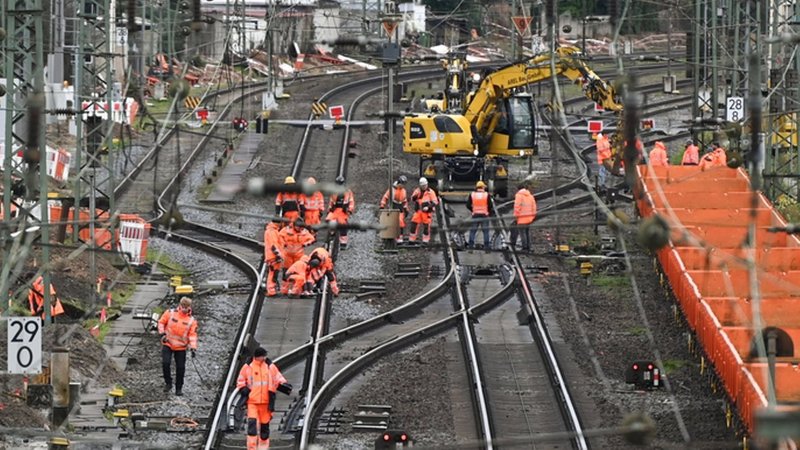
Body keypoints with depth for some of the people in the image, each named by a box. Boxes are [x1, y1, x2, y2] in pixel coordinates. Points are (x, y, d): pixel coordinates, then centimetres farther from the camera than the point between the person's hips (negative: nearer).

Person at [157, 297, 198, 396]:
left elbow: (193, 335, -5)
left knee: (180, 368, 3)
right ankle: (168, 383, 3)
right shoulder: (170, 313, -3)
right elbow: (161, 322, 7)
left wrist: (193, 348, -17)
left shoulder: (191, 320, -2)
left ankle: (179, 388, 17)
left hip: (181, 347, 1)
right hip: (168, 344, -1)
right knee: (165, 363, -17)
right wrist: (162, 333, -7)